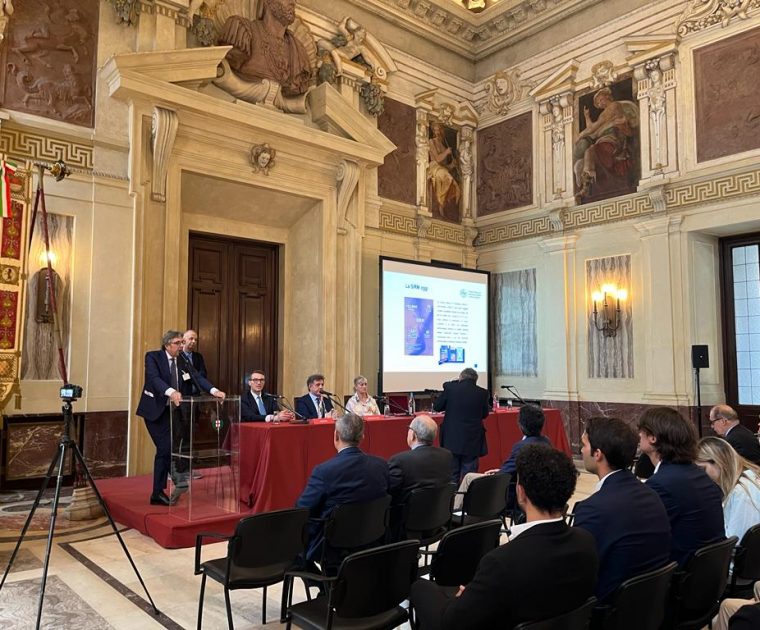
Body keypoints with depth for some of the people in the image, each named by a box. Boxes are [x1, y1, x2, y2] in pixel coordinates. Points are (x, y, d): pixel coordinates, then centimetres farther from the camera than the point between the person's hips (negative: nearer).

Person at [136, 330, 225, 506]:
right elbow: (154, 378, -27)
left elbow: (197, 377, -5)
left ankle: (158, 493, 14)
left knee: (164, 450, 6)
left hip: (171, 409, 6)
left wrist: (214, 391, -22)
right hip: (154, 410, -5)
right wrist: (171, 392, -45)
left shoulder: (182, 361, 4)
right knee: (165, 448, -11)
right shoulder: (152, 357, -11)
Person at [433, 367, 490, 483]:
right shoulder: (482, 393, -5)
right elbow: (484, 414, 9)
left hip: (451, 440, 0)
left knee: (451, 477, 10)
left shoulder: (450, 387, -8)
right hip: (472, 442, 1)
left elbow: (437, 407, 3)